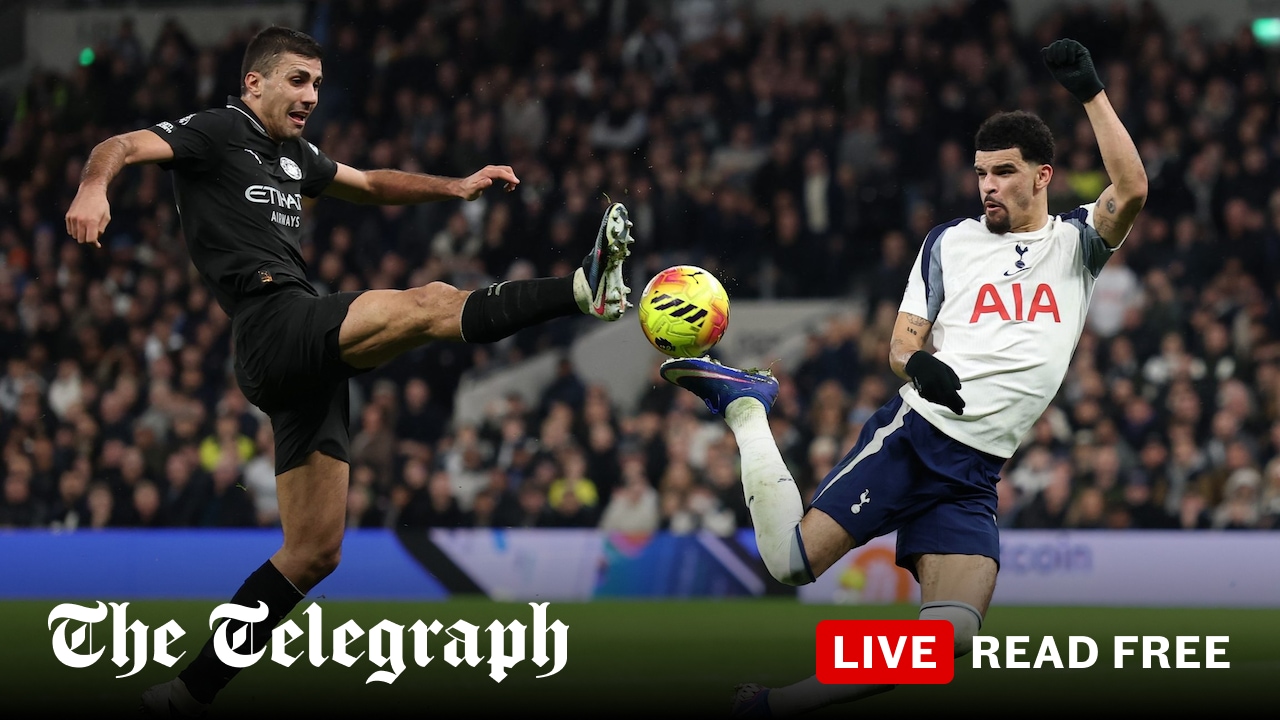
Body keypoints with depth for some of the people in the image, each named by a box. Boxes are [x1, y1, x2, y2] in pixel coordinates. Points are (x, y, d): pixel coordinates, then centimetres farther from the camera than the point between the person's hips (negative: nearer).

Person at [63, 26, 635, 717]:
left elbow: (369, 184, 40)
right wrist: (94, 185, -37)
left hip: (308, 364, 9)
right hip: (275, 326, -9)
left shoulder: (292, 155, 25)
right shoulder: (218, 131, 1)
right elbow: (122, 146, -14)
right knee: (431, 303, -27)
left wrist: (455, 186, 27)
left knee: (314, 551, 7)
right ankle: (585, 286, -33)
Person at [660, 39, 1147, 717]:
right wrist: (916, 364, -17)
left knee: (956, 633, -18)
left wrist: (1090, 92, -16)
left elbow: (1131, 190, -10)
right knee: (791, 560, -13)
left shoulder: (1077, 242, 11)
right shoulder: (951, 240, 10)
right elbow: (901, 343, 7)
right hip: (914, 433, -1)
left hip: (975, 475, 1)